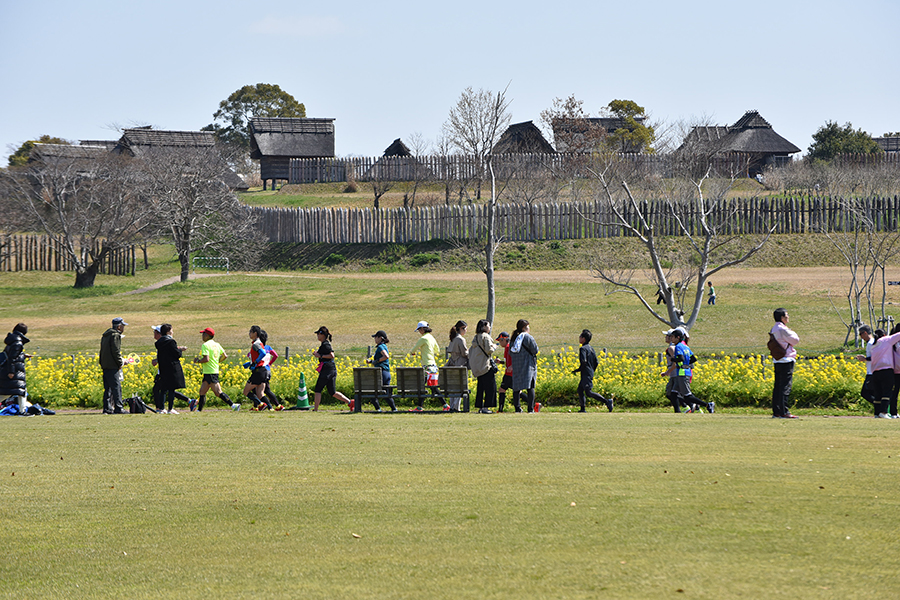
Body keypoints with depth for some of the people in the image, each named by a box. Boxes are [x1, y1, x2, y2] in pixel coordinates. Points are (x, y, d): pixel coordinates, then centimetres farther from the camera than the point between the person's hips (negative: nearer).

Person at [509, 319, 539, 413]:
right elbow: (535, 350, -9)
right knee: (530, 387, -5)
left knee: (517, 387, 9)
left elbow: (511, 353, 13)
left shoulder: (513, 339, 9)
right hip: (528, 365, -5)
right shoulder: (528, 337, -9)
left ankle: (517, 408, 5)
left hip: (516, 365, 5)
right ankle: (530, 408, -11)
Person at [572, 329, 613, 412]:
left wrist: (577, 370, -13)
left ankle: (607, 401, -19)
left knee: (588, 392, -11)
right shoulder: (591, 349, 13)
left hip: (586, 374, -10)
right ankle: (583, 409, 8)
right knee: (580, 389, 12)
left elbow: (583, 362, -25)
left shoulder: (583, 349, -14)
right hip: (590, 373, 10)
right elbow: (596, 362, 16)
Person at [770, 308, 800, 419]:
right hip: (786, 361, -9)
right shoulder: (782, 329, -15)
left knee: (778, 387, 10)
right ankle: (783, 412, -10)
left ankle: (776, 412, 11)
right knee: (785, 386, -8)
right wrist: (792, 332, 7)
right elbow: (796, 340, -10)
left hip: (777, 361, 9)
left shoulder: (773, 330, 13)